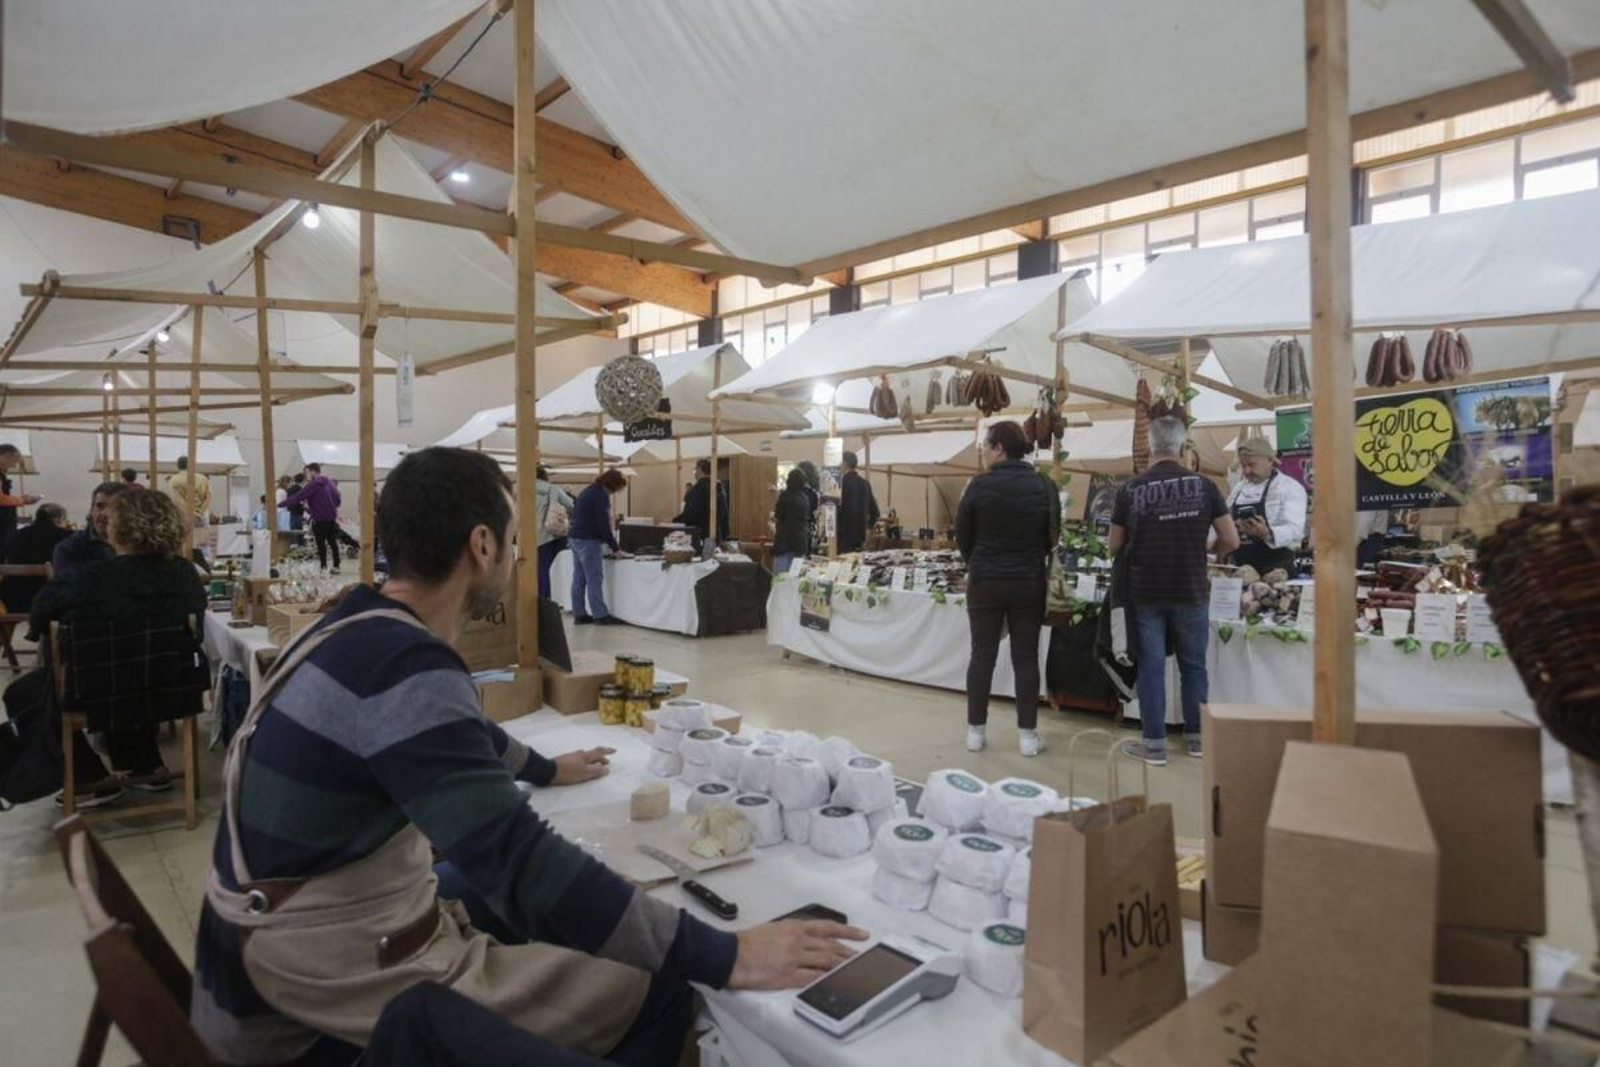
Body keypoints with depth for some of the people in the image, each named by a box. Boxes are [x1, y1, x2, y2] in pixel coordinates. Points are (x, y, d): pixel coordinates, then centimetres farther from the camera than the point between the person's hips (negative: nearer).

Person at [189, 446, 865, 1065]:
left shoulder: (360, 629, 4)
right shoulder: (402, 665, -28)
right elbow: (521, 863, -35)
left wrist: (543, 769, 36)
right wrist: (725, 957, -30)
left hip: (286, 938, 10)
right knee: (660, 998, -6)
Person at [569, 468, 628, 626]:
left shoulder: (588, 491, 17)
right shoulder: (601, 495, -13)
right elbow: (603, 523, -17)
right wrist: (615, 548, -10)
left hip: (575, 538, 10)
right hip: (587, 540, -10)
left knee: (579, 578, 10)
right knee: (594, 579, -7)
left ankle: (579, 614, 12)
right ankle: (600, 615, -5)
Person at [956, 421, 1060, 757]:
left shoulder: (980, 485, -10)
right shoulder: (1043, 486, -2)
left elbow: (962, 537, -1)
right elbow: (1053, 536, 7)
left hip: (985, 582, -1)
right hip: (1029, 583, 2)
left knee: (982, 656, 7)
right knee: (1026, 658, 8)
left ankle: (975, 731, 14)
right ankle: (1027, 734, 13)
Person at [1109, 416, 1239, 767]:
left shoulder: (1131, 489, -7)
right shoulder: (1203, 485, -4)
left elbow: (1113, 547, 1)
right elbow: (1231, 541, -1)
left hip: (1146, 593, -1)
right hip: (1190, 591, 1)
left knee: (1151, 667, 5)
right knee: (1194, 666, 15)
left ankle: (1155, 744, 11)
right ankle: (1197, 737, 26)